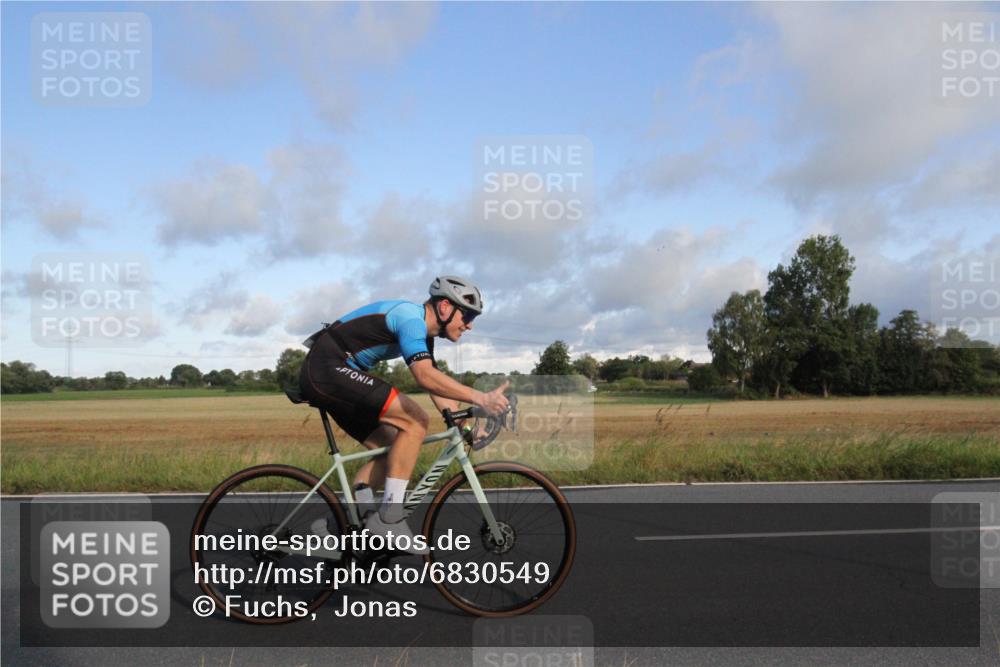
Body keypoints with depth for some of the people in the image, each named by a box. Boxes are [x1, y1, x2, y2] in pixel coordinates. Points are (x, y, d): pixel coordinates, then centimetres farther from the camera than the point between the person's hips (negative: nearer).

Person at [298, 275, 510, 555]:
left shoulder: (423, 334, 15)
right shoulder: (410, 316, -17)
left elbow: (436, 387, 15)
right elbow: (425, 376, -32)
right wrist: (480, 398, -35)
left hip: (321, 377, 11)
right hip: (327, 368, -11)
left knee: (391, 447, 9)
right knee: (415, 421, -18)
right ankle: (389, 518, -15)